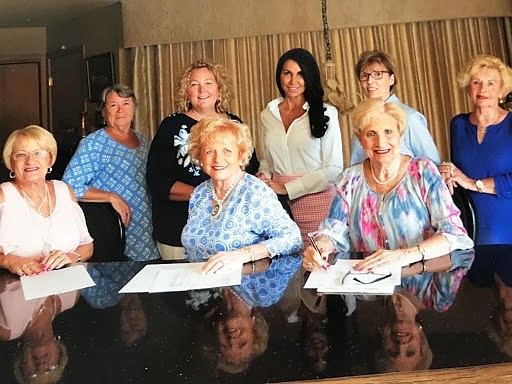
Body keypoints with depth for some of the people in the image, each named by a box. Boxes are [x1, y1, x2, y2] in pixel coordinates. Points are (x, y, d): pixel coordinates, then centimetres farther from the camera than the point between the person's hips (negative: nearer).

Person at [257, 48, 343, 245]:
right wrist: (263, 176, 0)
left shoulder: (326, 113, -1)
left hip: (318, 203, -3)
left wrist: (286, 188, -9)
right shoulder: (268, 114, 11)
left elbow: (334, 169, -6)